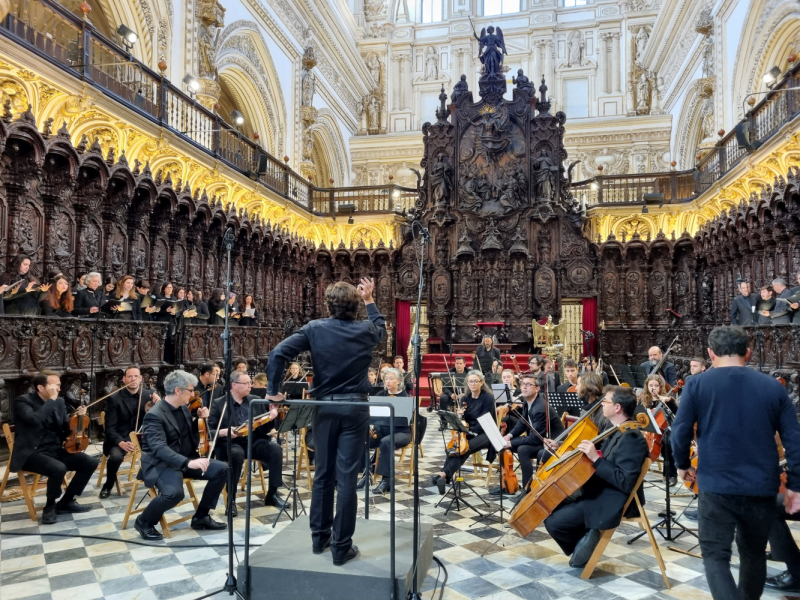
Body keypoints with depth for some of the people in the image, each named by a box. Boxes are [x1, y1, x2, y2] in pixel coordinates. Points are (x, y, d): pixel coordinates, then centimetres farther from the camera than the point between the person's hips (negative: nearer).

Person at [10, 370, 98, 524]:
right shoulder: (22, 401, -10)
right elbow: (34, 420, -30)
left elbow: (66, 428, 13)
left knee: (91, 462, -12)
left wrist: (78, 417, -6)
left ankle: (66, 502, 7)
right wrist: (51, 400, -24)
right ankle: (50, 506, -5)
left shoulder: (59, 401, 9)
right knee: (58, 468, -35)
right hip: (32, 453, -6)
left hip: (55, 450, 7)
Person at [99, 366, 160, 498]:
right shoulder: (114, 398, -7)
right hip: (120, 438, -2)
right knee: (116, 456, -31)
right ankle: (108, 485, 1)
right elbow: (110, 428, -10)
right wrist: (121, 442, -29)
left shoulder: (149, 394, 0)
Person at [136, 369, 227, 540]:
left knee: (222, 470, -5)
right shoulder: (154, 415, -21)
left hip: (186, 460, 8)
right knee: (174, 492, -35)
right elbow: (159, 448, -33)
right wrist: (188, 462, -45)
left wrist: (200, 419, -3)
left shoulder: (183, 408, 5)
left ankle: (201, 517, 7)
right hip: (162, 464, -8)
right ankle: (144, 521, -3)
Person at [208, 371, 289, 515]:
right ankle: (231, 499, -20)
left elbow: (264, 430, 10)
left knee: (275, 448, -24)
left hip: (254, 442, 4)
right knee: (237, 454, -38)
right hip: (230, 444, -4)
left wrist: (271, 418, -12)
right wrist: (223, 432, -26)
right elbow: (209, 431, -5)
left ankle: (272, 494, -11)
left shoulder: (256, 400, 10)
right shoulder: (219, 404, -1)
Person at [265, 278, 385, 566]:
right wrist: (370, 300, 27)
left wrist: (273, 390, -4)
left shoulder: (315, 328, -5)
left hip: (325, 407, 1)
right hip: (355, 408, -1)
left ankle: (320, 537, 27)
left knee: (323, 474, 15)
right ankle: (341, 547, 9)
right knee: (347, 478, 1)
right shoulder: (365, 331, -2)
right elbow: (381, 328, 23)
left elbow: (278, 353, -12)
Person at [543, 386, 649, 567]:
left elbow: (625, 482, -28)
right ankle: (585, 536, 13)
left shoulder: (631, 439, -22)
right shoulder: (616, 431, 8)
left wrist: (596, 458, -30)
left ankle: (586, 538, 7)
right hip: (598, 492, 10)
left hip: (611, 501, -10)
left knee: (553, 522, -15)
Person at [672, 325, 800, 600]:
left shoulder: (697, 385, -5)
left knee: (715, 555, 6)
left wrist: (683, 464, 11)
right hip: (761, 488, 4)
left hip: (716, 486, -3)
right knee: (754, 555, 23)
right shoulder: (774, 386, 2)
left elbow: (680, 432, -7)